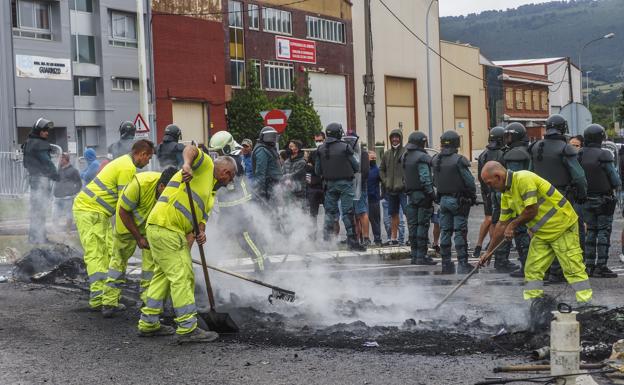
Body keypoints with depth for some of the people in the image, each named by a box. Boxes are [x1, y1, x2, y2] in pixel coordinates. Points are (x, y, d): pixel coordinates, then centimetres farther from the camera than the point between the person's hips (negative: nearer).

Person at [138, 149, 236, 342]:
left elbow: (201, 217, 13)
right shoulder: (206, 165, 1)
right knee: (182, 276, -9)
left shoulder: (211, 193, 24)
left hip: (174, 231, 10)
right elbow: (191, 149, -18)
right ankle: (188, 328, -7)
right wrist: (187, 165, -38)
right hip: (164, 226, -10)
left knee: (163, 275, 17)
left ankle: (148, 323, 26)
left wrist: (200, 232, -8)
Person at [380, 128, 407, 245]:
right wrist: (385, 181, 7)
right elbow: (381, 169, 21)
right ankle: (393, 238, 17)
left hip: (403, 189, -6)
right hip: (391, 190, 6)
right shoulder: (387, 154, 13)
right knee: (394, 214, 12)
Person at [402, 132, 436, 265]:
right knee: (423, 225, -5)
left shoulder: (405, 157, 12)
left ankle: (414, 254, 14)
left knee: (413, 225, 10)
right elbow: (425, 178, -17)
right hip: (422, 194, -8)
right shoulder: (422, 157, -13)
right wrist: (431, 193, -14)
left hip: (411, 195, 8)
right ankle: (421, 256, -6)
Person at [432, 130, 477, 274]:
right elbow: (469, 182, -14)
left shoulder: (435, 160, 2)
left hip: (443, 199, 5)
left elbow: (434, 181, 7)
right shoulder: (458, 160, -17)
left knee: (445, 231, 10)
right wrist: (473, 196, 1)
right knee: (460, 232, -2)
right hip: (458, 200, -5)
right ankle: (462, 264, -2)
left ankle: (446, 264, 14)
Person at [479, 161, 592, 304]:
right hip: (541, 233, 9)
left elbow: (532, 211, -24)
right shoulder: (506, 195, 7)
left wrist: (513, 224, -6)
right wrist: (488, 252, 14)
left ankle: (586, 303, -4)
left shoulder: (524, 179, -22)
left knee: (573, 268, -8)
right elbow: (502, 224, 13)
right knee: (532, 270, 5)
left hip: (563, 225, -9)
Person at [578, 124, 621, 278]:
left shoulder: (579, 155, -1)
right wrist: (617, 184, 10)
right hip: (603, 200, -6)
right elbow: (616, 181, -12)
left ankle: (589, 265, 17)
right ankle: (601, 266, -2)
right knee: (604, 232, 0)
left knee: (591, 231, 14)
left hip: (587, 200, 6)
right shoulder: (603, 155, -17)